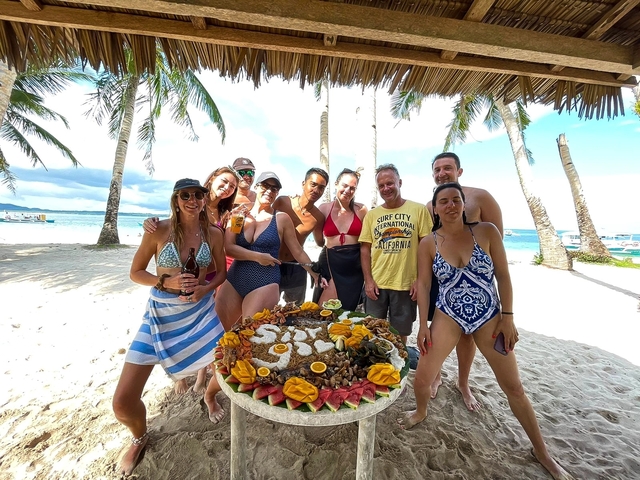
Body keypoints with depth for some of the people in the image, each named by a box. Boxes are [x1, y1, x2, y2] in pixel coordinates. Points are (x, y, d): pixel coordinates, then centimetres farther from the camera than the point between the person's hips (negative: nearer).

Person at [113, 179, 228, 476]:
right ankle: (140, 437, 36)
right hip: (161, 314, -1)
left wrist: (205, 288, -13)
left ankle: (209, 397, 44)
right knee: (122, 402, -1)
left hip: (201, 311, 2)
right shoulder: (159, 230, -11)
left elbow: (222, 272, 6)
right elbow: (135, 273, -3)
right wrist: (167, 282, -20)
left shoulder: (213, 233, -5)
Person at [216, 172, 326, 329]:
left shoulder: (281, 218, -2)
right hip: (233, 280, 3)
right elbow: (228, 247, -5)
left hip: (265, 283, -3)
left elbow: (297, 251, 3)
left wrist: (316, 275, 3)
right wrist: (257, 257, -15)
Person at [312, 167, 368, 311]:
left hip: (354, 266, 1)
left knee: (348, 309, 14)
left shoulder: (361, 210, -1)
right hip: (330, 264, 0)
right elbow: (320, 242, 6)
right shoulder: (324, 209, -1)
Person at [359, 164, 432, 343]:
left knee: (400, 333, 15)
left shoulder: (418, 210, -1)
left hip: (406, 284, -1)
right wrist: (368, 279, -3)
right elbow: (365, 248, 5)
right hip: (376, 284, 2)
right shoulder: (371, 215, 6)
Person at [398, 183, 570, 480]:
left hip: (490, 317, 1)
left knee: (514, 387, 13)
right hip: (448, 317, 0)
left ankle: (541, 451, 40)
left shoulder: (487, 231, -7)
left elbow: (503, 276, -3)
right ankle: (421, 412, 34)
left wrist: (508, 318, -5)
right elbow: (423, 284, -4)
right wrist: (423, 324, -5)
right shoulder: (428, 243, -7)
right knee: (422, 378, 0)